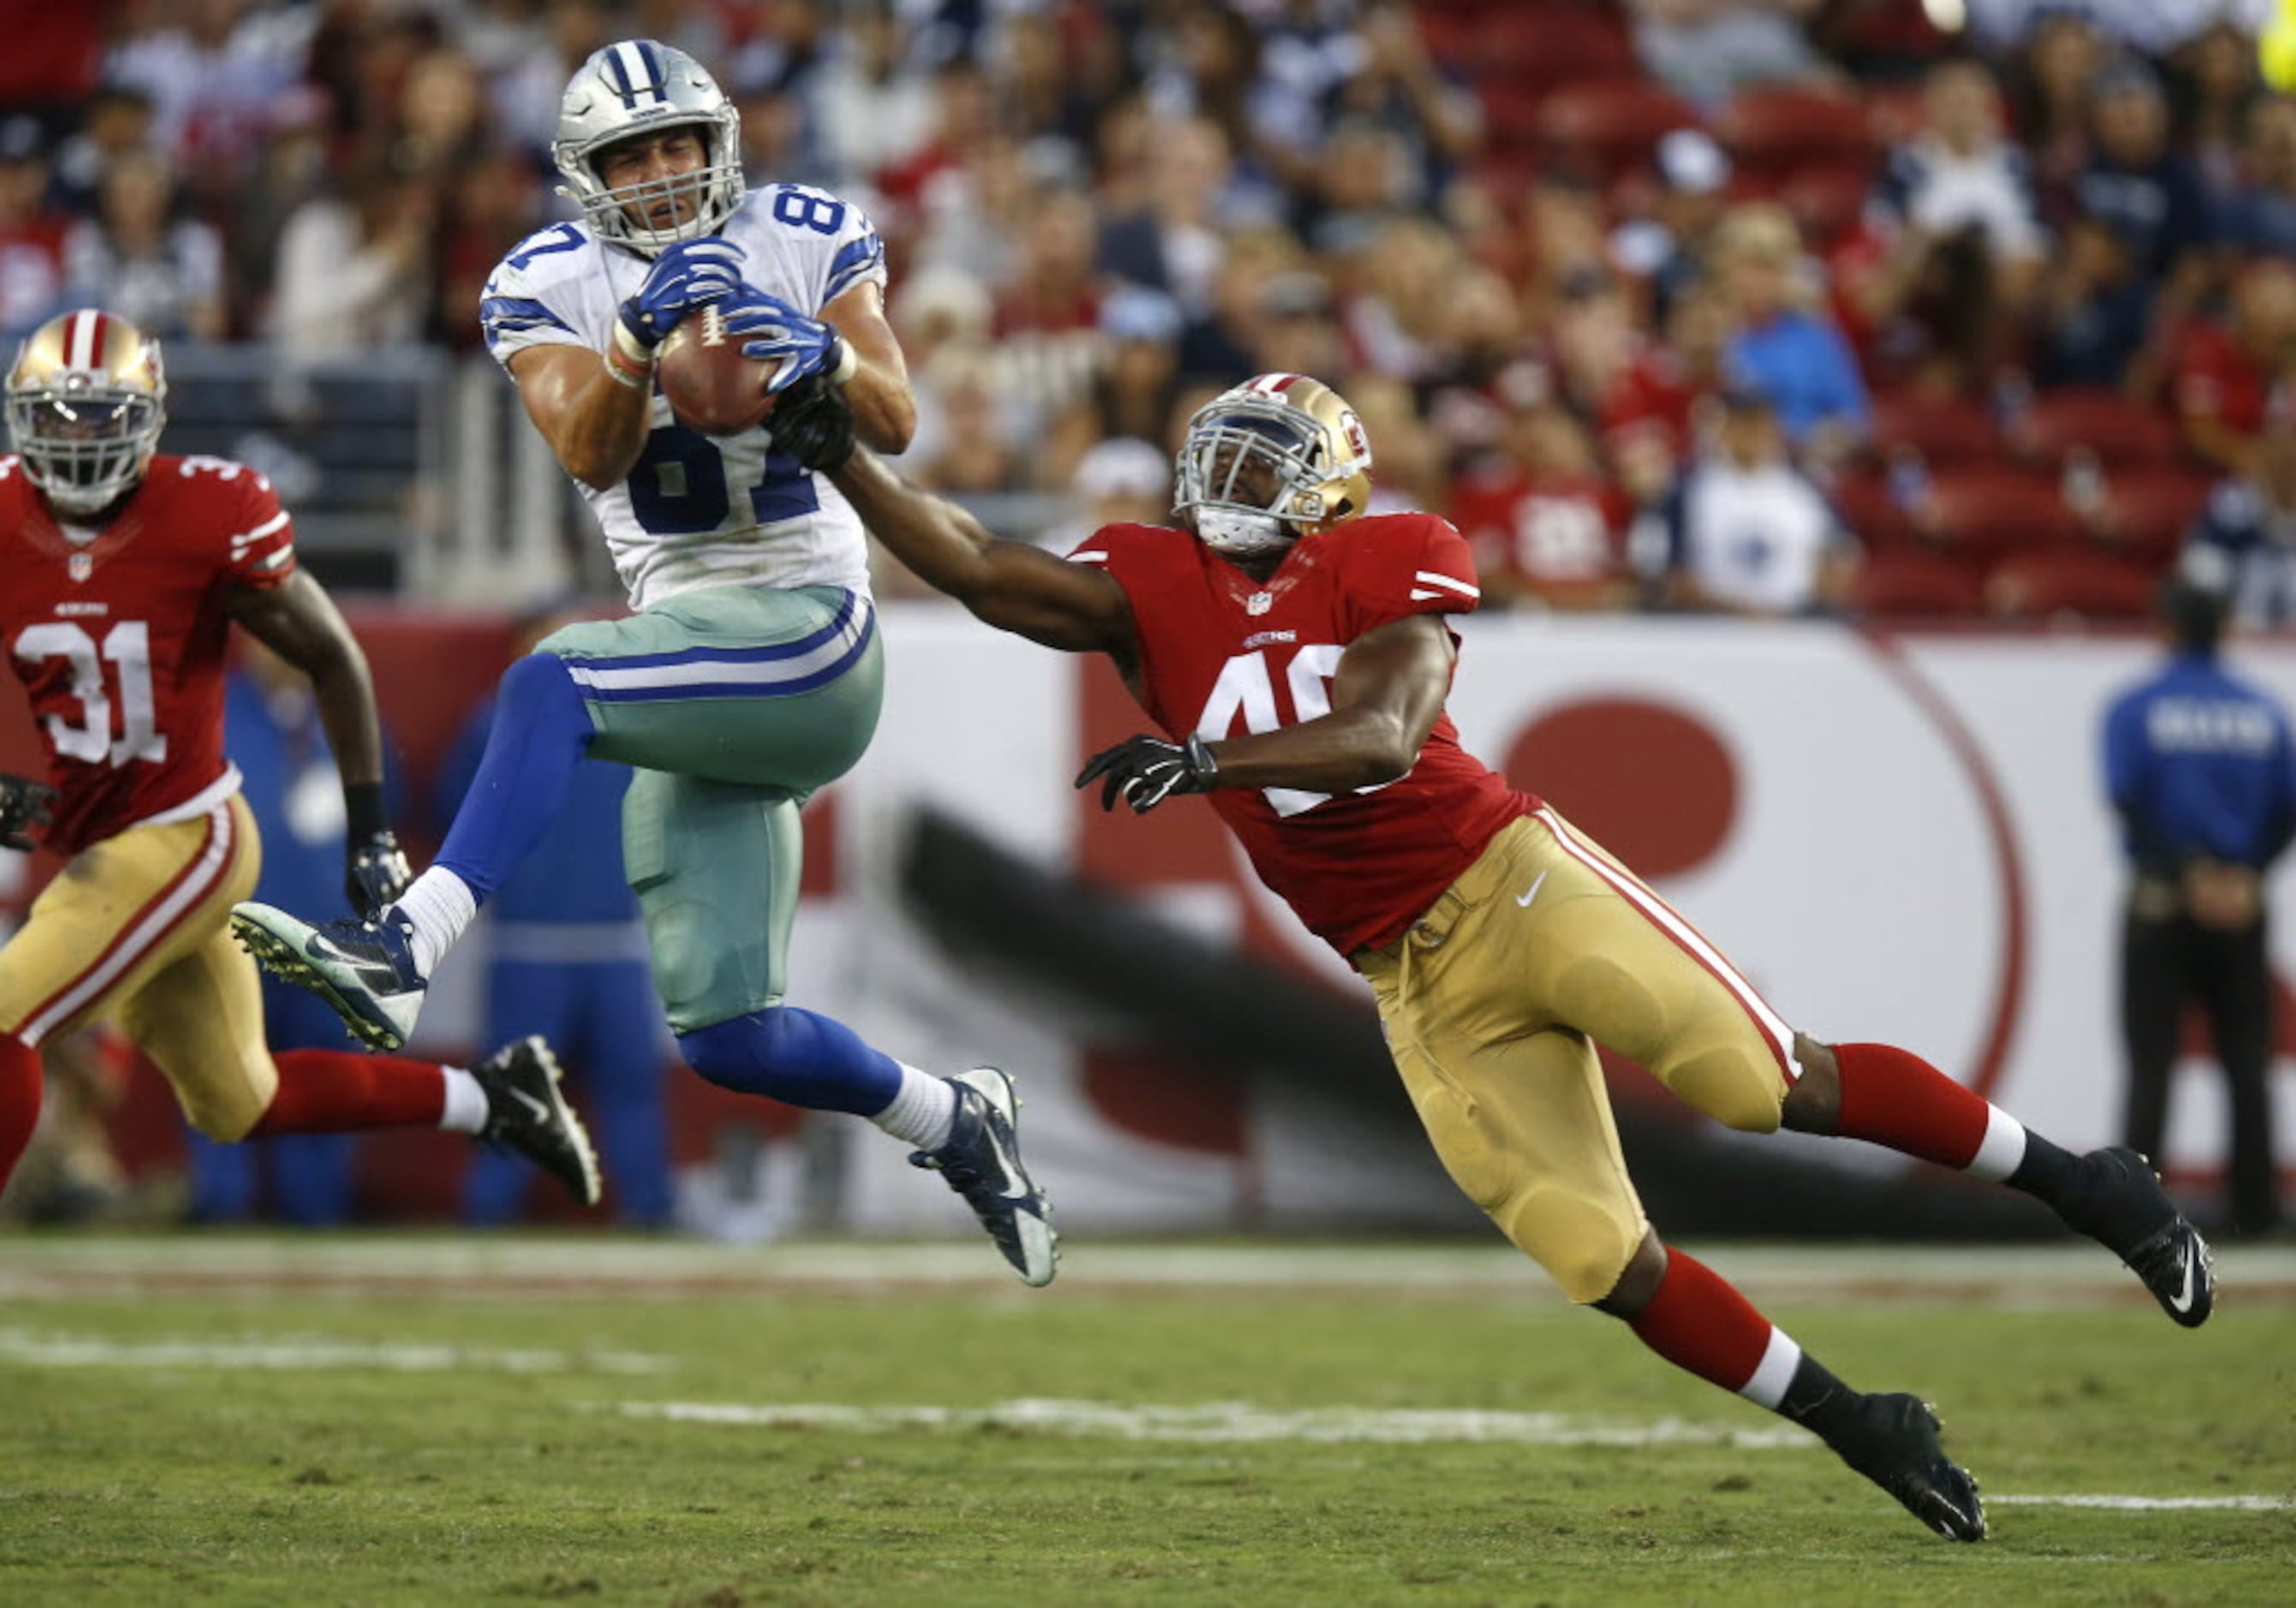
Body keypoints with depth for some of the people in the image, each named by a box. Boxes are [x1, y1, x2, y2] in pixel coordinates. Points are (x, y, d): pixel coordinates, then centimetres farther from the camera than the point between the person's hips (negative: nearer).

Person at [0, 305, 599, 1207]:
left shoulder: (209, 517, -16)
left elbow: (332, 661, -5)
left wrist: (371, 832, -4)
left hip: (184, 839, -6)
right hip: (90, 850, 6)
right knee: (241, 1107, 17)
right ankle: (492, 1100, 33)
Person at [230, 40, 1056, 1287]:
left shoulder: (803, 242, 2)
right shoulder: (553, 286, 5)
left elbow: (895, 426, -5)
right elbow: (590, 455, -11)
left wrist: (824, 354, -25)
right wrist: (637, 337, -29)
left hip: (808, 633, -5)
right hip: (699, 678, 5)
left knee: (548, 687, -32)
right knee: (725, 1037, 1)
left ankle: (410, 949, -44)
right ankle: (955, 1123, 25)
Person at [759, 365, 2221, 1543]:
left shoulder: (1388, 566, -5)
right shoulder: (1155, 591, 7)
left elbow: (1382, 740, -21)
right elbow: (977, 570, -3)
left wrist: (1200, 761, -32)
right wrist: (841, 459, -13)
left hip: (1510, 881, -3)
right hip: (1421, 982, 3)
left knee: (1788, 1086, -12)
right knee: (1608, 1265, -5)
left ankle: (2080, 1184, 7)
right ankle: (1868, 1434, 8)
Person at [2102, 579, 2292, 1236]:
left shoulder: (2135, 708, -4)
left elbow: (2128, 798, -15)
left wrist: (2187, 867, -13)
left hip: (2162, 898, -2)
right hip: (2243, 908, 2)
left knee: (2151, 1063, 1)